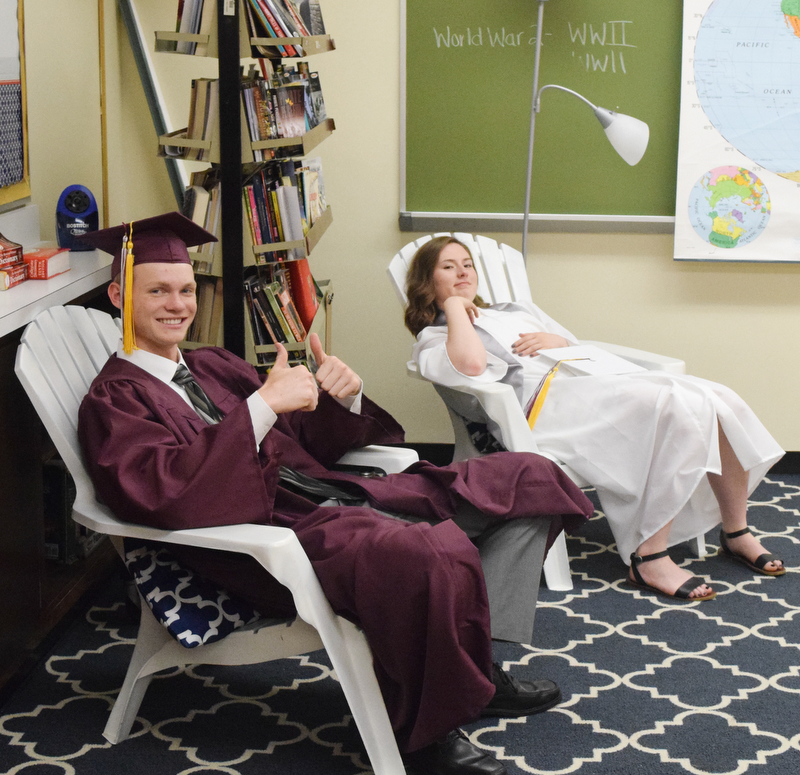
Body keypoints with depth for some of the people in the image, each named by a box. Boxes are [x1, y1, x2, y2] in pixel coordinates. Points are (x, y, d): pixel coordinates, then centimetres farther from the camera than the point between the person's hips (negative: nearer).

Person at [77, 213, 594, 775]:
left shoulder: (213, 367, 22)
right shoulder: (113, 401, -1)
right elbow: (165, 494, -21)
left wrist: (344, 396, 0)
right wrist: (262, 403, -23)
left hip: (331, 495, 9)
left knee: (527, 476, 4)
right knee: (437, 556, -38)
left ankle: (478, 672, 6)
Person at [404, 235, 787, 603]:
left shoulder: (516, 309, 34)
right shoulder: (433, 338, 12)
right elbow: (469, 364, -13)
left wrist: (553, 340, 9)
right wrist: (455, 307, 0)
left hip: (594, 378, 8)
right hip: (543, 401, -7)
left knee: (718, 400, -13)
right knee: (672, 407, -32)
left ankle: (736, 533, 2)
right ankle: (649, 559, -31)